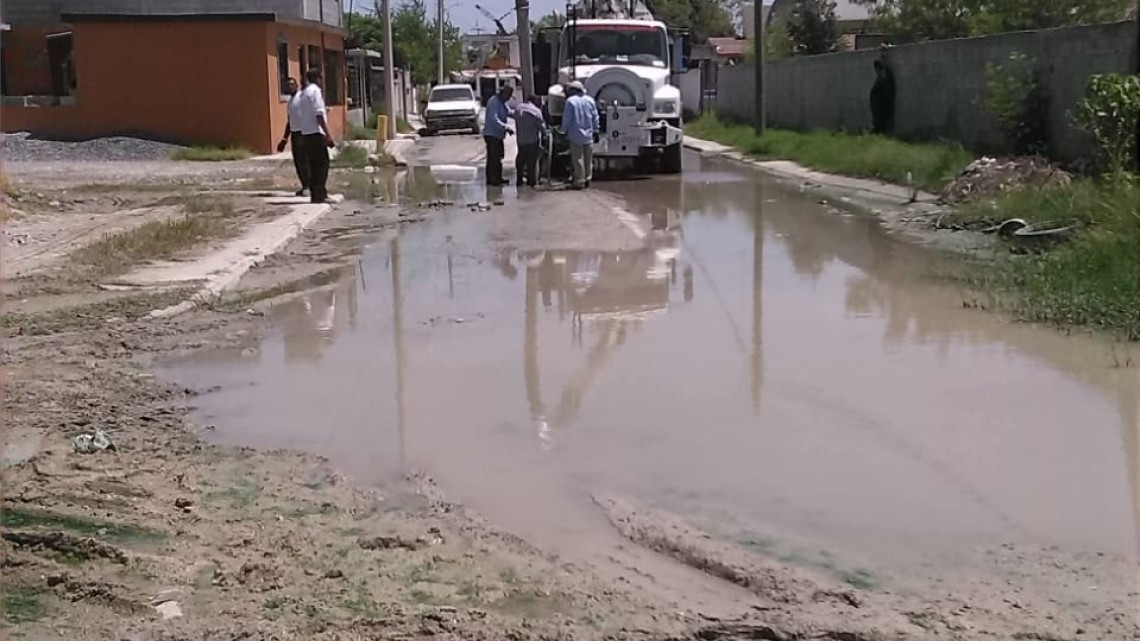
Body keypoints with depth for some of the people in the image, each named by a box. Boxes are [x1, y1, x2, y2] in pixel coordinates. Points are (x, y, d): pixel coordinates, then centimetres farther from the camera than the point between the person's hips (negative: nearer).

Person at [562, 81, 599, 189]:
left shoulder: (570, 101, -11)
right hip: (588, 135, 5)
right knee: (588, 159, 14)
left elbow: (566, 118, -8)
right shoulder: (590, 100, 3)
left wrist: (565, 130, 6)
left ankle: (579, 181, 3)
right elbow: (595, 118, 7)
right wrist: (595, 132, 15)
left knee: (578, 159, 1)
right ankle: (587, 179, 21)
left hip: (576, 136, -4)